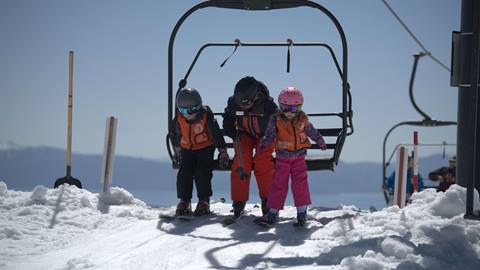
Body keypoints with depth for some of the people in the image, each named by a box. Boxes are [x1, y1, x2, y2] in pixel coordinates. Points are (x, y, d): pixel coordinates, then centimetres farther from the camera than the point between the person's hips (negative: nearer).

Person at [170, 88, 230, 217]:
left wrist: (223, 152, -7)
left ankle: (204, 201, -9)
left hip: (205, 148, -3)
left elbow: (217, 135, -13)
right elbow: (174, 135, 6)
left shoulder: (206, 118, -24)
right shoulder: (178, 120, -14)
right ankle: (184, 201, -2)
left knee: (202, 173, -17)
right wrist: (177, 151, 15)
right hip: (187, 149, 3)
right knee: (184, 173, -10)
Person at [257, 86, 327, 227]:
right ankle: (273, 212, 7)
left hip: (299, 157, 2)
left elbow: (312, 131, 13)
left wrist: (320, 141, 21)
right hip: (283, 157, -2)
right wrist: (264, 143, -19)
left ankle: (302, 211, 2)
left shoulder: (303, 119, -2)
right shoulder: (276, 120, -9)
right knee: (279, 183, 0)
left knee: (300, 182, -5)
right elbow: (270, 135, -5)